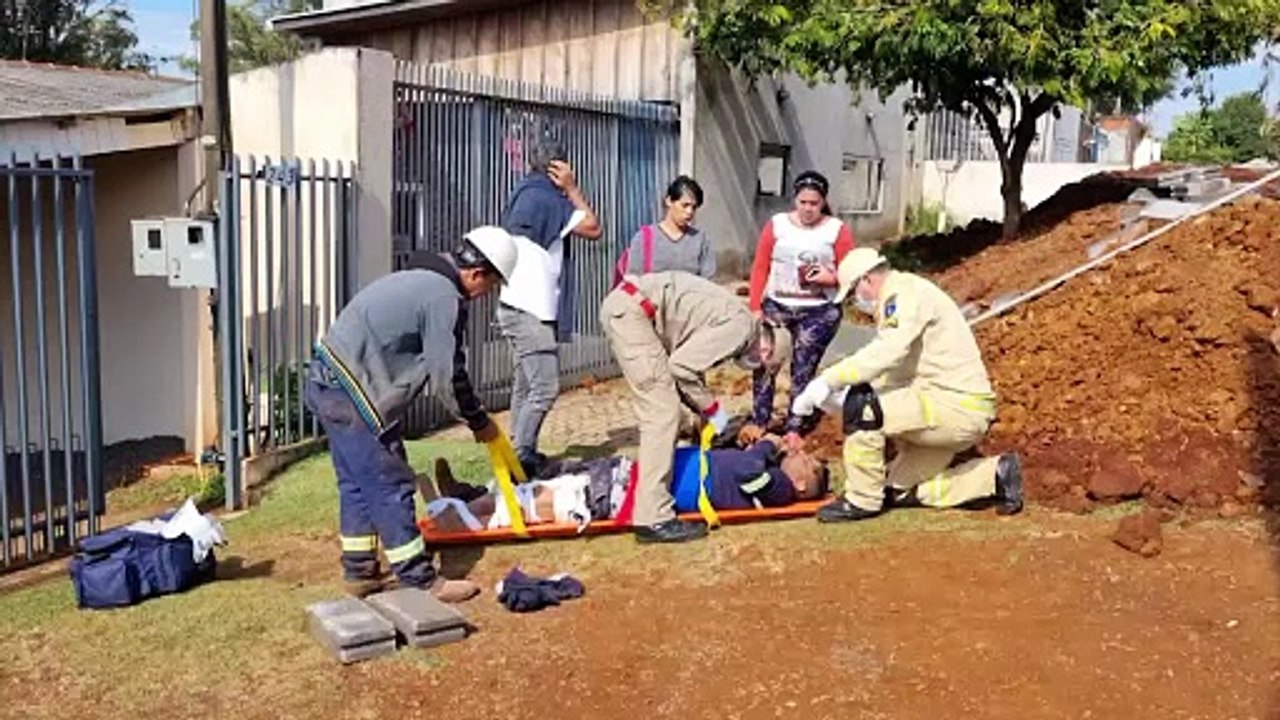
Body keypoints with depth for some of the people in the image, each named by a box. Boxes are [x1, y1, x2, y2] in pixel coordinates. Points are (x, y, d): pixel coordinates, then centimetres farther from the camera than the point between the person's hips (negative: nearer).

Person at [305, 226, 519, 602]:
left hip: (327, 381, 11)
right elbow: (446, 377, -13)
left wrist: (476, 416, 17)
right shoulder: (445, 298, -15)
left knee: (357, 481, 19)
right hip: (351, 392, -11)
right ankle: (419, 580, 5)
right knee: (390, 486, -3)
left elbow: (440, 366, 19)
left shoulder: (424, 281, 16)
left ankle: (360, 571, 30)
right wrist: (478, 421, 2)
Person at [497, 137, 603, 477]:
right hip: (531, 310, -10)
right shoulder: (546, 199, -11)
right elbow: (593, 229, -8)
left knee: (526, 385, 13)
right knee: (545, 387, -10)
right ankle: (520, 458, -10)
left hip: (518, 306, 10)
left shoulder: (524, 195, 15)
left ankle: (520, 453, 18)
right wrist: (572, 188, -1)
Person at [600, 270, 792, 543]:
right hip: (630, 310, -10)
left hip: (621, 303, 10)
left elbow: (690, 365, 22)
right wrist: (712, 409, -3)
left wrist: (705, 411, 16)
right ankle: (653, 519, -10)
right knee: (663, 413, -10)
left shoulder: (733, 317, 19)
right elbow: (682, 366, -15)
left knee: (661, 409, 19)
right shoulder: (742, 327, -9)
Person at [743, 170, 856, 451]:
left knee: (803, 370, 2)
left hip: (819, 312, -1)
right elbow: (760, 268, 1)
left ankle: (794, 428, 12)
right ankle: (758, 421, 11)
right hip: (776, 307, 1)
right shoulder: (776, 224, 1)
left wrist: (832, 278, -19)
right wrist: (756, 308, -4)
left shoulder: (837, 230, -2)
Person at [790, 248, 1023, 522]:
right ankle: (995, 476, 19)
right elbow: (892, 374, 17)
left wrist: (827, 381, -25)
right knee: (903, 489, 17)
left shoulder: (905, 293, -13)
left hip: (960, 408, -11)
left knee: (862, 405, -21)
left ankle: (862, 500, -8)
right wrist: (834, 398, 6)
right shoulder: (897, 302, 18)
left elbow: (884, 354, -29)